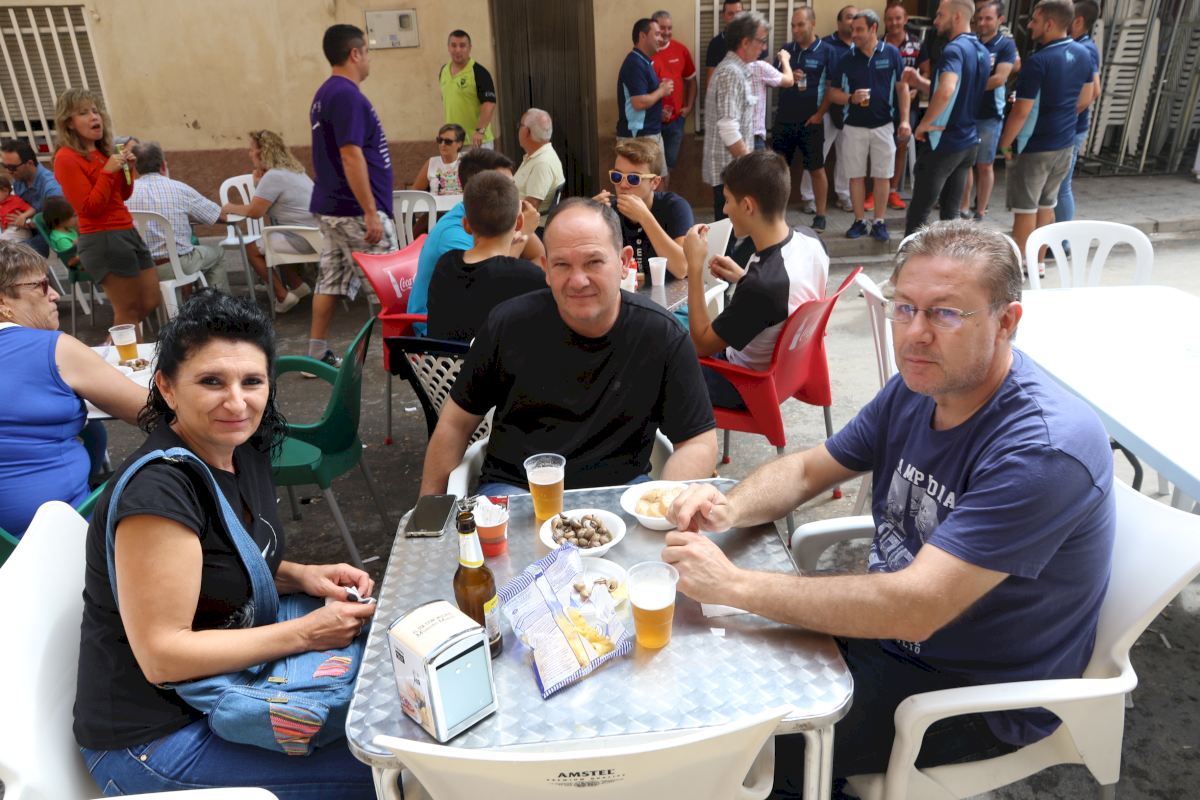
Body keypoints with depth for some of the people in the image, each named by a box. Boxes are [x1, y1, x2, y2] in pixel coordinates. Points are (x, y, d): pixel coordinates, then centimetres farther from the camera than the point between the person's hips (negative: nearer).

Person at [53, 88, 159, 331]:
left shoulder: (103, 152, 13)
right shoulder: (67, 158, -11)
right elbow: (89, 208, -17)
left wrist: (127, 168, 5)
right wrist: (108, 171, -19)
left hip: (128, 232, 9)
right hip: (102, 240, -9)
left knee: (151, 301, 13)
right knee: (129, 309, -3)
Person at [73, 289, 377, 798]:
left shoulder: (242, 451, -3)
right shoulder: (157, 493, -27)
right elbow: (162, 656, -25)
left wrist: (300, 576, -5)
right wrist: (307, 633, -22)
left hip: (223, 680, 8)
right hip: (155, 736, -8)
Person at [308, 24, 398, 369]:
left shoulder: (325, 94, 16)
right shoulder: (347, 95, -16)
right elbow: (351, 156, -22)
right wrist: (370, 212, -22)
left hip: (331, 206, 10)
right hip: (354, 209, -10)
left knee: (331, 279, 11)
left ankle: (317, 355, 15)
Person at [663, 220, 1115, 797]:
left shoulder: (1045, 448, -30)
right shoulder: (920, 386, -5)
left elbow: (914, 608, -35)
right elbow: (806, 469, 4)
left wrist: (734, 584, -34)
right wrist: (729, 509, -18)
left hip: (976, 690, -7)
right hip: (890, 625, 7)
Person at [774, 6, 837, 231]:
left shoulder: (827, 51, -3)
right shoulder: (786, 49, 9)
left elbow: (832, 86, -5)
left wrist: (820, 114, -12)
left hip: (810, 121, -4)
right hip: (783, 119, 4)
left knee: (816, 169, 2)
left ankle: (820, 216, 10)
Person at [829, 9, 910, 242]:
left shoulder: (891, 53, -4)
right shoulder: (846, 59, -1)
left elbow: (902, 87, 1)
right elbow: (833, 92, 4)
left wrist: (904, 120, -6)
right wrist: (851, 98, -17)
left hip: (884, 125, -1)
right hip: (854, 127, 1)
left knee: (882, 176, 4)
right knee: (856, 176, 6)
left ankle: (880, 222, 13)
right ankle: (860, 221, 17)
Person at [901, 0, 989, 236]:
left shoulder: (954, 49, -17)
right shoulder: (982, 51, 12)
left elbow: (946, 92, -35)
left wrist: (925, 123, -20)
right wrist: (921, 83, 16)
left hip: (943, 142, -9)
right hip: (968, 142, 9)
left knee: (918, 212, 0)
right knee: (951, 211, 13)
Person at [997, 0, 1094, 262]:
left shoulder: (1038, 61, -22)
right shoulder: (1083, 54, 4)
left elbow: (1021, 112, -21)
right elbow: (1085, 99, 14)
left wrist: (1005, 143, -9)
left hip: (1035, 146, -8)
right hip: (1065, 144, 8)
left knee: (1025, 207, 2)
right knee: (1047, 203, 17)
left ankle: (1021, 264, 9)